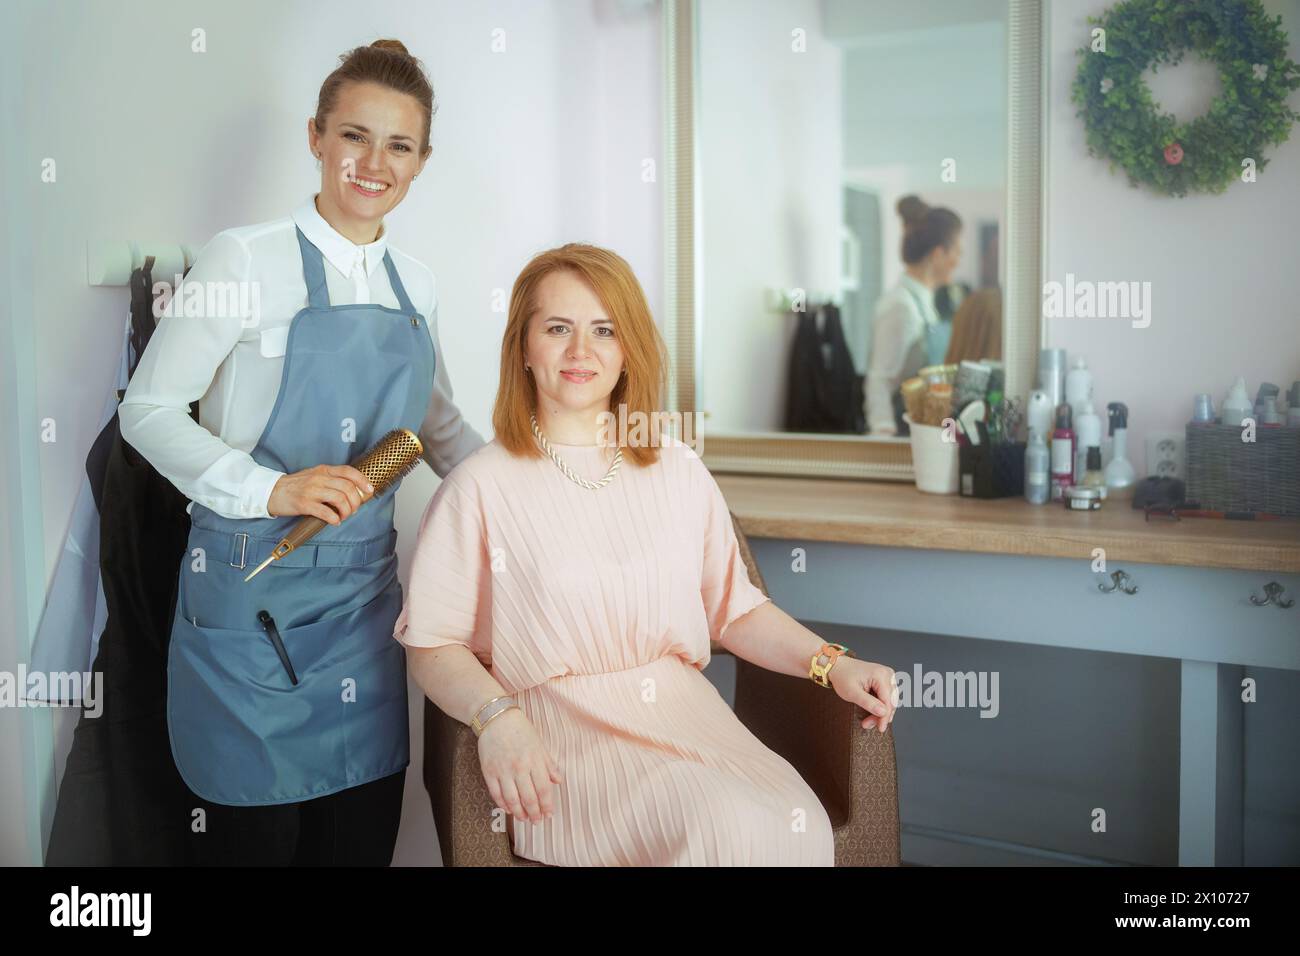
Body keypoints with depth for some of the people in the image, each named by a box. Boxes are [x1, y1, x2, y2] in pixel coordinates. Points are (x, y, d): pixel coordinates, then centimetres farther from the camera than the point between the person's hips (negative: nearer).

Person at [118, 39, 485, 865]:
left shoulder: (415, 285, 9)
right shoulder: (248, 259, -8)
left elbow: (439, 425, 21)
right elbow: (148, 408, -8)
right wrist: (270, 489, -20)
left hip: (366, 593, 5)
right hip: (253, 591, -5)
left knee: (364, 835, 10)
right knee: (257, 834, 3)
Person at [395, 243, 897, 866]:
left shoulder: (680, 471, 14)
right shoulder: (481, 487, 0)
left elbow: (735, 609, 17)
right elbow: (432, 646, -2)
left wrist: (831, 663, 2)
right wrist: (497, 718, -20)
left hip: (687, 715, 5)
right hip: (566, 738, -4)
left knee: (800, 825, -25)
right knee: (733, 827, -29)